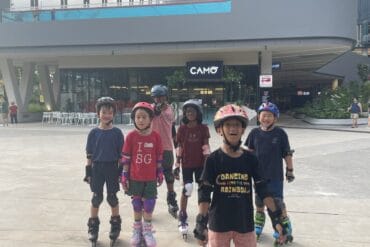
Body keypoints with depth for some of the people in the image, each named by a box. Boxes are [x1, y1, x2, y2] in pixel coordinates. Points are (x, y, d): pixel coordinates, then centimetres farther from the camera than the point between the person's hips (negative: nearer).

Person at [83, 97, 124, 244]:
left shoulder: (117, 133, -3)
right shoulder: (94, 133, 0)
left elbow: (120, 155, 0)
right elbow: (89, 155, 3)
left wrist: (121, 171, -3)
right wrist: (88, 172, 0)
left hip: (112, 168, -1)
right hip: (97, 167, 1)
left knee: (112, 197, 8)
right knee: (96, 198, 8)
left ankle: (115, 225, 25)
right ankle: (93, 226, 23)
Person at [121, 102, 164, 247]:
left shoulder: (156, 136, -7)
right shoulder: (131, 136, -10)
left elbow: (159, 157, 2)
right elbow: (125, 158, -5)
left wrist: (160, 174, 6)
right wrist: (124, 176, -5)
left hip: (151, 177, 0)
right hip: (135, 177, 0)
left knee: (149, 204, 7)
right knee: (136, 204, 14)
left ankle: (147, 230, 28)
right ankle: (137, 230, 32)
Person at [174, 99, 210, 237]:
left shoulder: (203, 128, -2)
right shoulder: (181, 129, -1)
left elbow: (206, 145, -4)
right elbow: (179, 148, 1)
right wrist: (177, 165, -1)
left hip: (201, 163, 1)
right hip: (186, 164, -1)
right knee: (186, 190, -3)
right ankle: (182, 219, 11)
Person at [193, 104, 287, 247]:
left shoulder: (251, 159, -1)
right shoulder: (213, 159, -8)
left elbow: (263, 190, 2)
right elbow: (204, 193, -8)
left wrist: (276, 217, -2)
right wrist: (201, 223, -13)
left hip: (245, 223, 2)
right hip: (219, 224, -2)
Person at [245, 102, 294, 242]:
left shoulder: (280, 133, -9)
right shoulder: (255, 133, -2)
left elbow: (287, 154, -3)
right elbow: (249, 152, 8)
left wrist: (290, 170, 1)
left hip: (275, 175, -3)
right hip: (258, 174, 3)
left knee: (278, 202, 1)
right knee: (259, 202, 17)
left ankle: (285, 226, 20)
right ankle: (258, 226, 35)